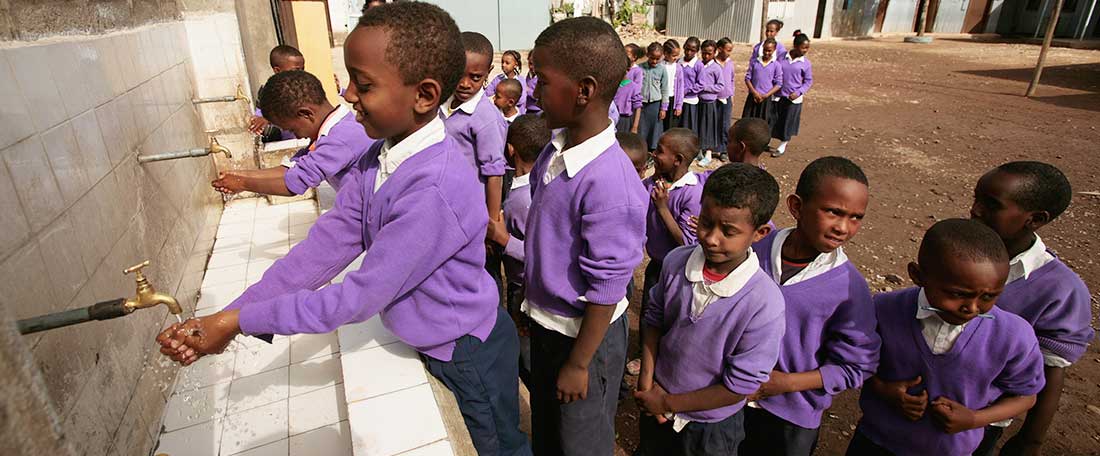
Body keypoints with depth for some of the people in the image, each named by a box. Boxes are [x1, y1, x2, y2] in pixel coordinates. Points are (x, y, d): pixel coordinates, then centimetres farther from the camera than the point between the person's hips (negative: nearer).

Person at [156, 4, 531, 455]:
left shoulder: (435, 187, -35)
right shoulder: (379, 159, -7)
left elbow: (362, 295, -28)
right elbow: (322, 249, -9)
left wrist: (241, 321, -19)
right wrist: (223, 319, -14)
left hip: (470, 353, -7)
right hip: (432, 344, 8)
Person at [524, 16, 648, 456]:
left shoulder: (610, 183, -32)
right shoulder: (557, 147, -7)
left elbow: (605, 290, -24)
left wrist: (578, 364, -14)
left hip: (585, 332, -7)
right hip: (543, 318, 7)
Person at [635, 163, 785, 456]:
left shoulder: (764, 303, -30)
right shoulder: (676, 262, -18)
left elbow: (740, 385, -22)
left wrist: (668, 403, -15)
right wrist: (646, 382, -7)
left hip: (711, 427, -3)